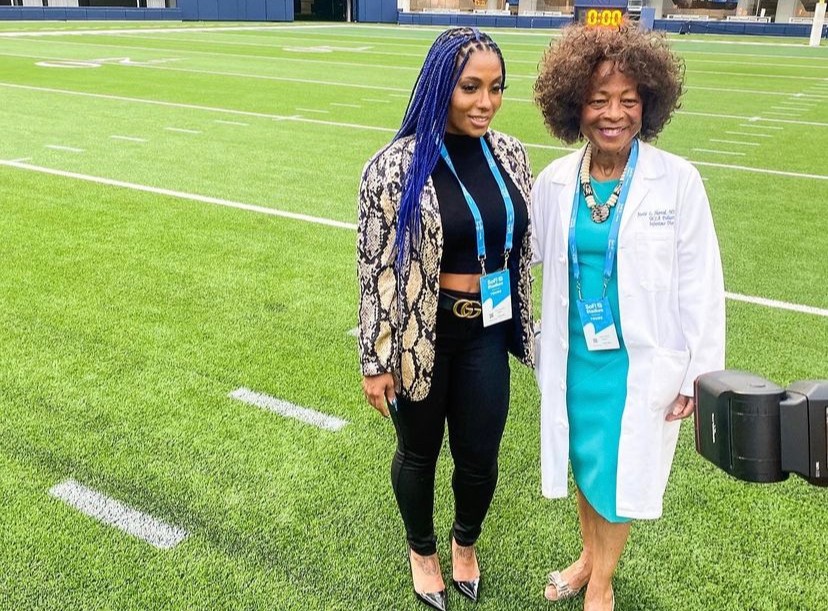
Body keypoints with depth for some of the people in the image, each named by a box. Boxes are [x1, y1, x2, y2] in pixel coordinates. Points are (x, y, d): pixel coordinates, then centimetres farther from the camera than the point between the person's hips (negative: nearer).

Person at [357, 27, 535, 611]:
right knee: (419, 453, 17)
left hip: (485, 334, 4)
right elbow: (374, 270, -13)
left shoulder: (511, 155, -2)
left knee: (480, 457, 14)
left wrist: (525, 326, 15)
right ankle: (422, 550, 46)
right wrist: (375, 360, -10)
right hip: (420, 336, -4)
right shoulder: (396, 167, -17)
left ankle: (466, 542, 47)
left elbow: (523, 245, 10)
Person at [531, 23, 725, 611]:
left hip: (642, 359, -3)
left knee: (619, 471, 10)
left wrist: (700, 373, -8)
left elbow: (700, 285, -10)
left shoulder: (677, 181, -14)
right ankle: (589, 556, 47)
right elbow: (523, 252, 9)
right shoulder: (555, 181, -5)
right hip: (576, 353, 3)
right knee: (585, 462, 20)